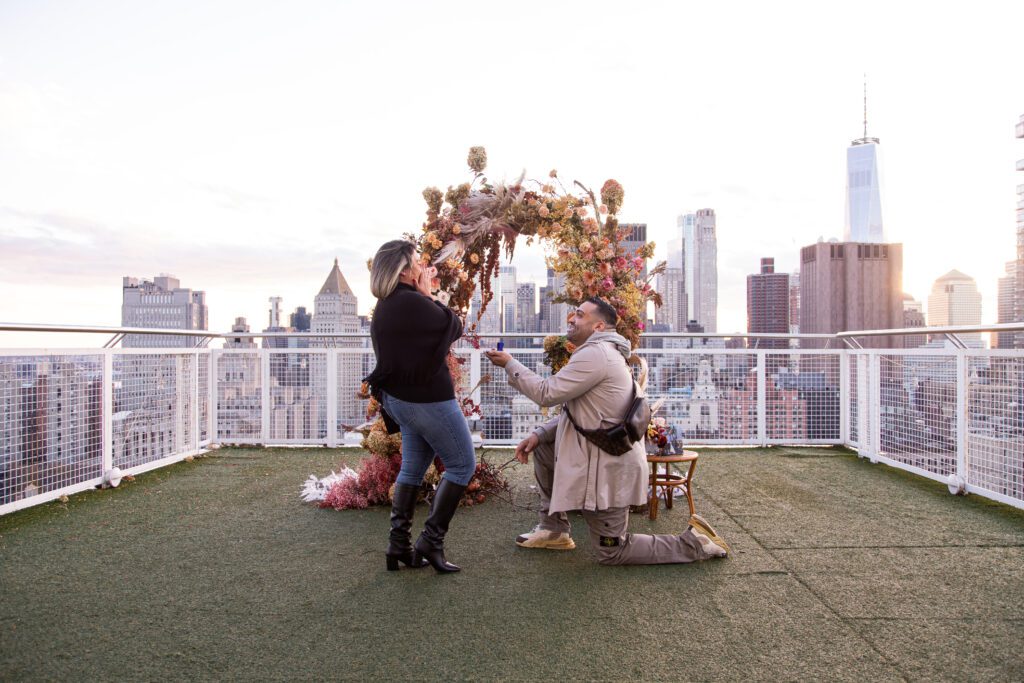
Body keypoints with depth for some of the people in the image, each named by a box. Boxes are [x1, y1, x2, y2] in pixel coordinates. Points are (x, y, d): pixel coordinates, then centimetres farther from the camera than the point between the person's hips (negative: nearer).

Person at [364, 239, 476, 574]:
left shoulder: (386, 305, 7)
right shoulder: (411, 302, -22)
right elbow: (454, 327, -12)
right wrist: (428, 295, -5)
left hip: (401, 396, 9)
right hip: (428, 398, -9)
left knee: (413, 467, 18)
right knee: (462, 464, 5)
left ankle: (399, 545, 21)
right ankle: (431, 541, 6)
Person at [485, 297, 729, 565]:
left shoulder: (596, 354, -19)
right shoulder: (603, 353, 15)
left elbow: (547, 393, -21)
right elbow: (575, 412, 16)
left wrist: (510, 364, -10)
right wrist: (539, 434, 6)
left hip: (608, 470, -10)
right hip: (600, 458, 10)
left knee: (611, 553, 3)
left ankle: (694, 543, 9)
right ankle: (554, 530, 22)